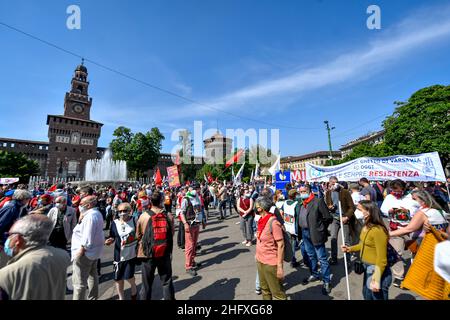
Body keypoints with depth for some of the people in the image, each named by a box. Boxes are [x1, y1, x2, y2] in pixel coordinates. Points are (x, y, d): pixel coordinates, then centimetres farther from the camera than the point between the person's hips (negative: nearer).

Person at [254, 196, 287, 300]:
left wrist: (280, 266, -20)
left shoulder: (273, 222, -23)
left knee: (277, 293, 9)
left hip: (271, 263, -8)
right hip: (260, 261, 8)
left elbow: (281, 245, -21)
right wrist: (258, 255, 15)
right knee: (265, 289, 23)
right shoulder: (262, 220, 1)